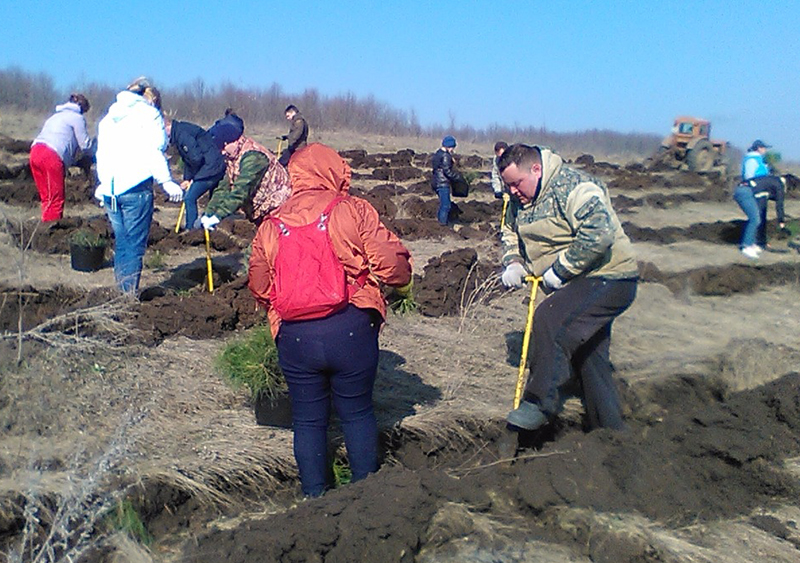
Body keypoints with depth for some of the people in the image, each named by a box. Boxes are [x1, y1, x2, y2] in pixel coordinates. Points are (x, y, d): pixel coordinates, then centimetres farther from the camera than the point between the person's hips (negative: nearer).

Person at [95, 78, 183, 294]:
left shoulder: (109, 116, 23)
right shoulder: (149, 114, 3)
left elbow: (101, 153, 22)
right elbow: (154, 151, -10)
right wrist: (166, 181, -15)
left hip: (110, 188, 6)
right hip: (135, 187, -6)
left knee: (121, 243, 13)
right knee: (135, 244, -4)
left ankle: (121, 293, 15)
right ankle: (130, 293, -8)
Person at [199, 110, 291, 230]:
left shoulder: (253, 157, -24)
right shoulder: (233, 158, 7)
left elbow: (241, 191, -32)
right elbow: (224, 188, 2)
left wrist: (217, 216, -35)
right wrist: (208, 213, -10)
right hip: (263, 212, 10)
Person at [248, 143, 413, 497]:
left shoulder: (270, 226, 11)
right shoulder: (354, 210, 0)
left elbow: (259, 287, 15)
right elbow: (391, 262, -7)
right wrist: (402, 282, 14)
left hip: (293, 335, 2)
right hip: (351, 330, -2)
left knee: (308, 419, 15)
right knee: (357, 413, 15)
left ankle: (315, 496, 26)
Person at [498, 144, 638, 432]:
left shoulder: (573, 187, -20)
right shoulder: (523, 199, 8)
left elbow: (599, 234, -32)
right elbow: (511, 232, 21)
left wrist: (559, 270, -26)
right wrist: (513, 263, 1)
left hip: (607, 280, -10)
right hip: (578, 284, 10)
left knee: (548, 320, -28)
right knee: (589, 358, 14)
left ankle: (541, 402, -19)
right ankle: (609, 429, 26)